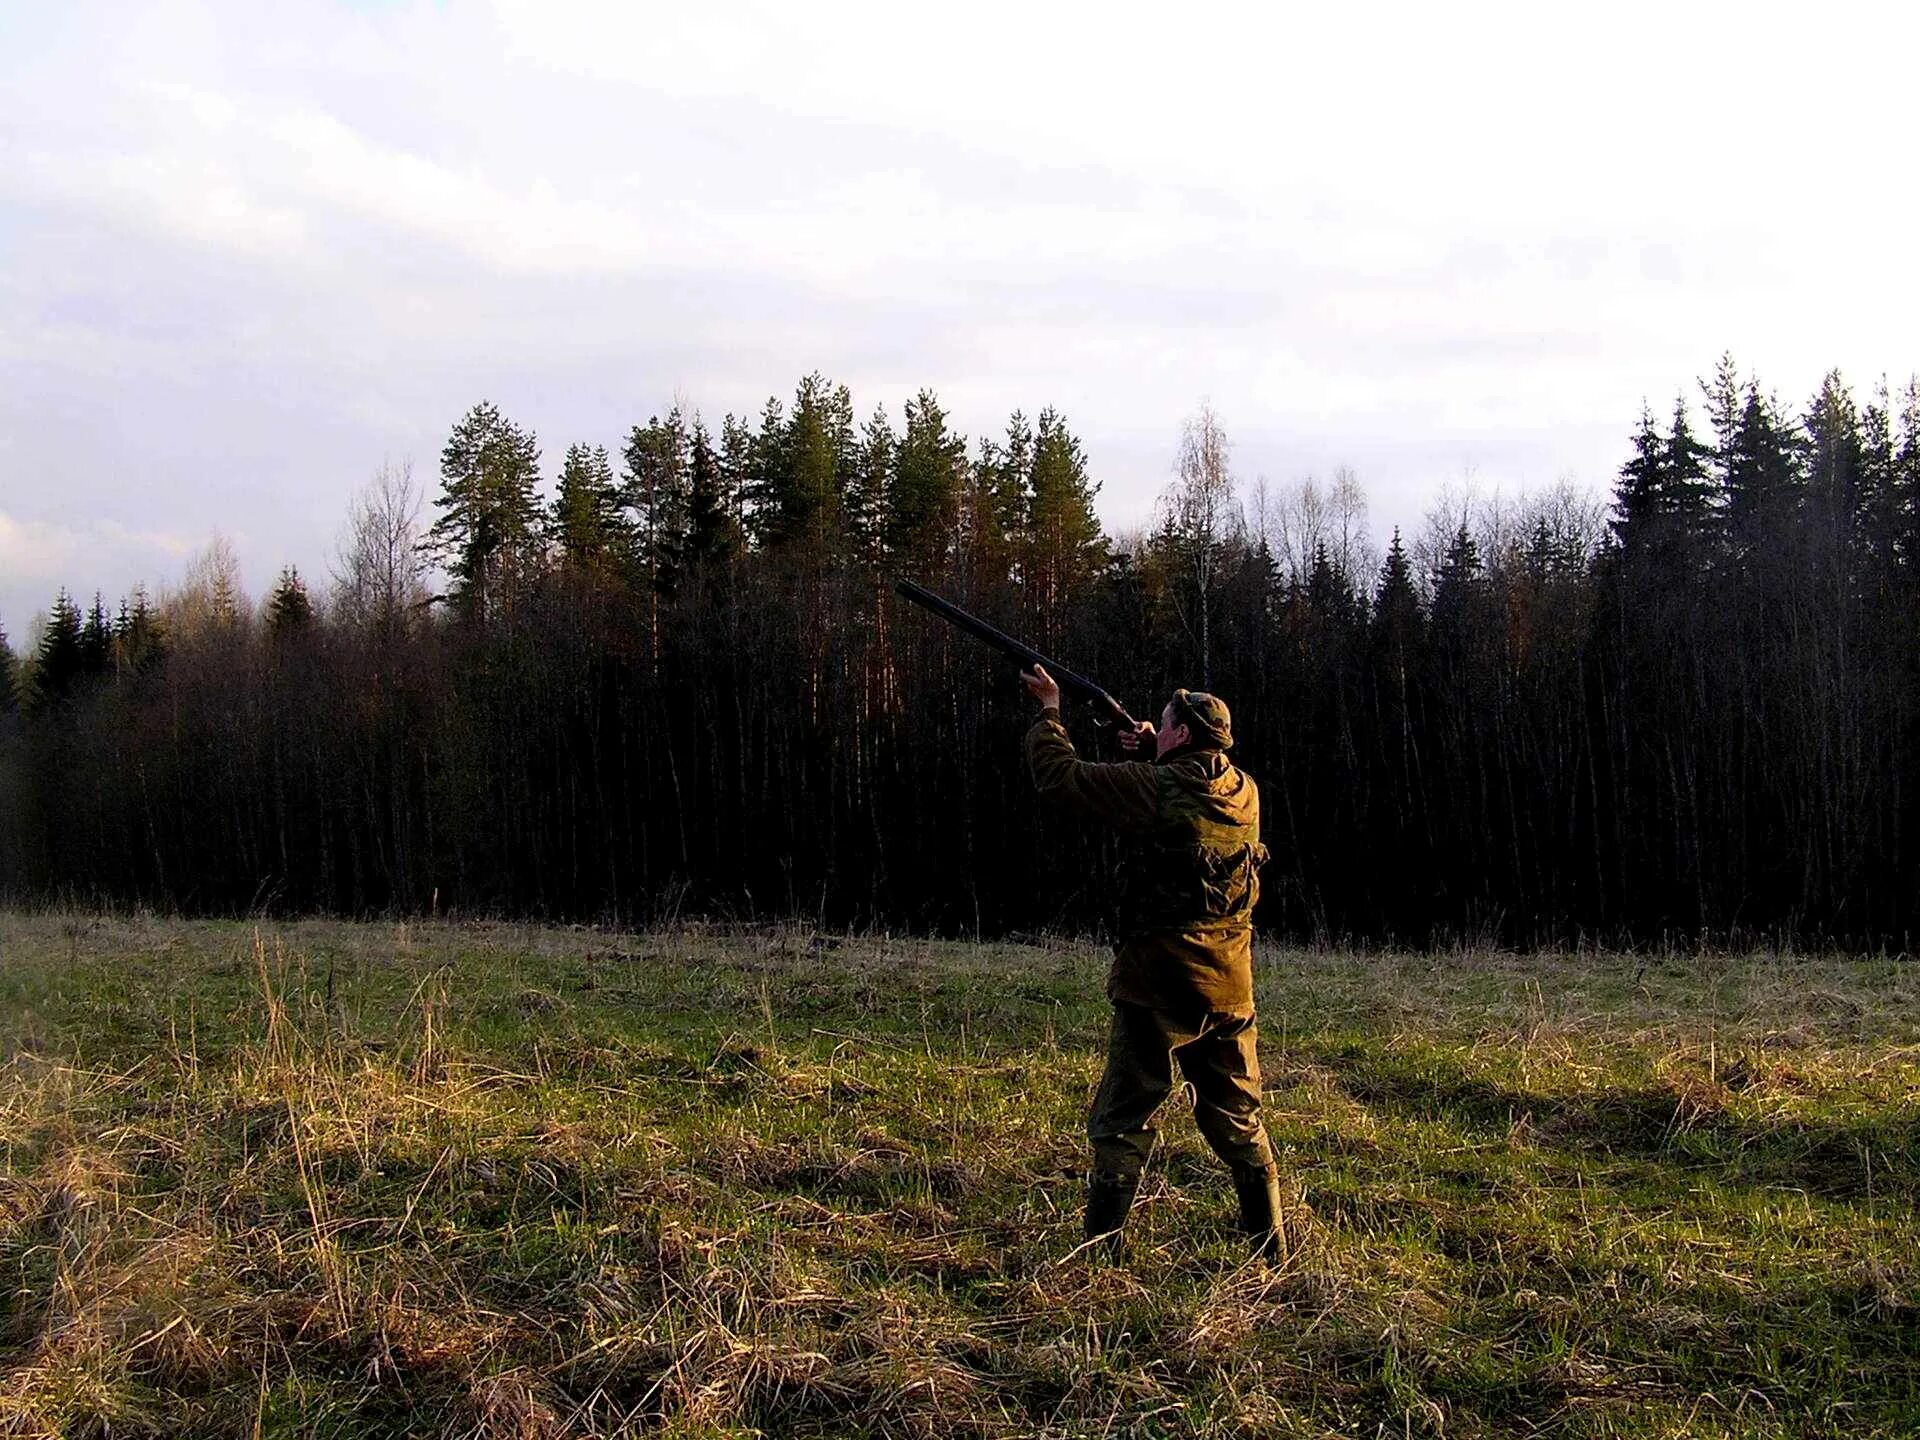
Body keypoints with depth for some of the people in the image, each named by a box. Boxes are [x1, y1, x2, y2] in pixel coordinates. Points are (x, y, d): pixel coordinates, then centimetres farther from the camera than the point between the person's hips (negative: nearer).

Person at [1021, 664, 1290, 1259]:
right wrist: (1156, 754, 21)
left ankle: (1099, 1250, 4)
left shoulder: (1155, 787, -13)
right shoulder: (1245, 792, 6)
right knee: (1238, 1119, 18)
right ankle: (1272, 1246, 24)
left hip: (1158, 985, -6)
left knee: (1121, 1123, 4)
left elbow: (1060, 776, -7)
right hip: (1230, 986, 6)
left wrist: (1050, 710, 7)